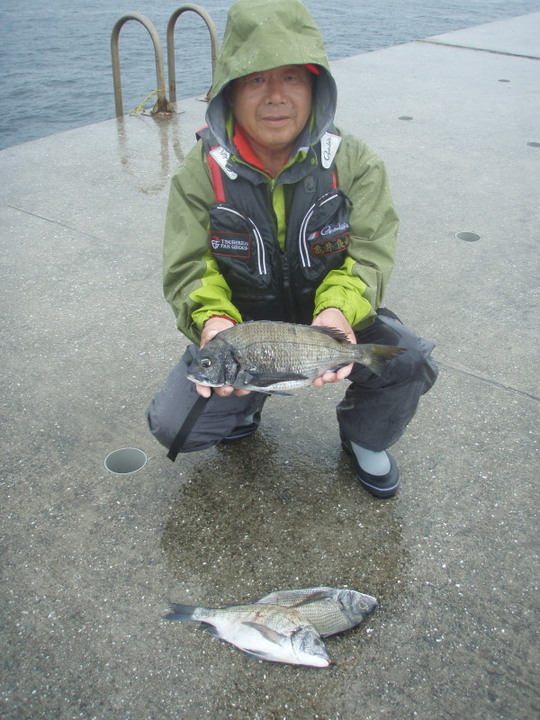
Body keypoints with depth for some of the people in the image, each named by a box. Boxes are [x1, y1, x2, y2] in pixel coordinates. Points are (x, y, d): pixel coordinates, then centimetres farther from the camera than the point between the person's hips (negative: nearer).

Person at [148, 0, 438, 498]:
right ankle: (247, 398, 20)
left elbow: (370, 254, -15)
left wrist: (338, 309, -37)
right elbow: (187, 270, -14)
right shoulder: (202, 171, -12)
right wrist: (213, 320, -36)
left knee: (412, 361, -26)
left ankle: (365, 438, 10)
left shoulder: (354, 162, -10)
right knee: (173, 425, -17)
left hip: (333, 317, 1)